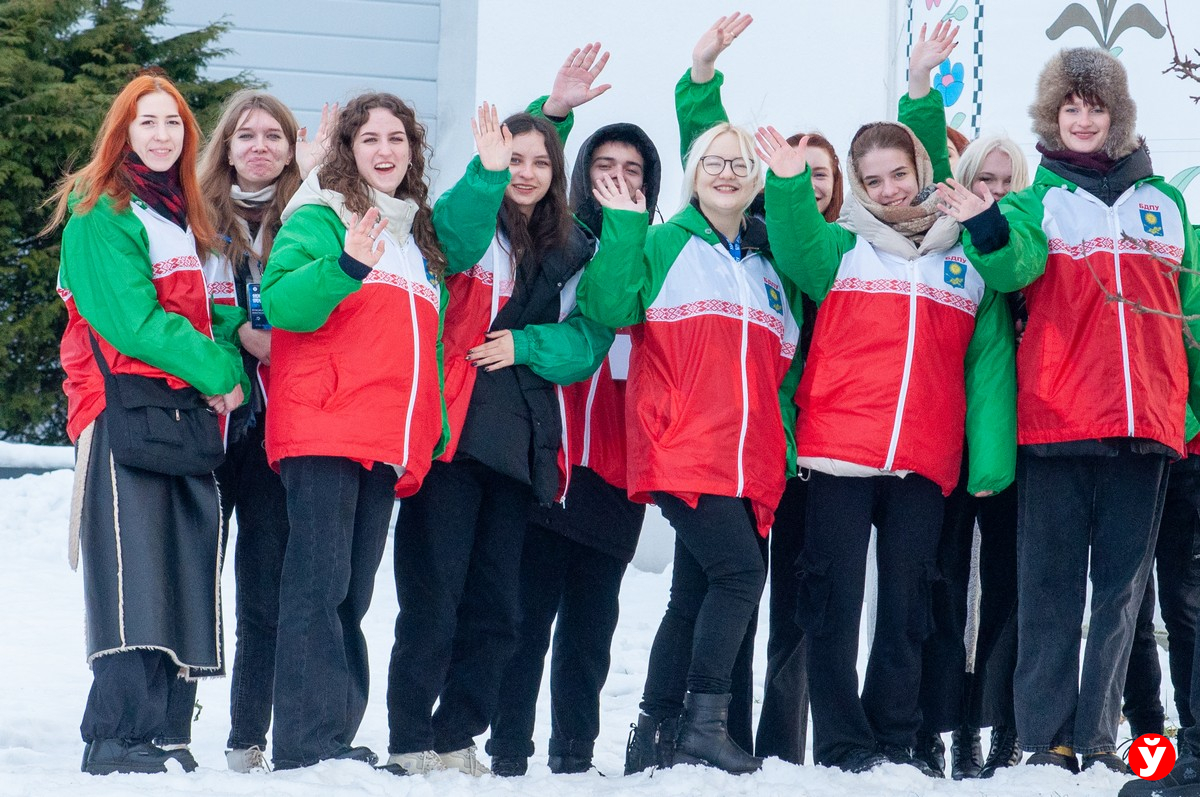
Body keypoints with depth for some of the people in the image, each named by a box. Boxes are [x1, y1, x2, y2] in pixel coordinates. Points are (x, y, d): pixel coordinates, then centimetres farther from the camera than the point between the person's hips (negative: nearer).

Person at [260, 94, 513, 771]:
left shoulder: (420, 230, 23)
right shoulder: (321, 217, 1)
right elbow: (281, 302, -12)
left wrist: (489, 174, 2)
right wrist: (344, 267, -27)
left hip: (390, 442, 7)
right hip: (323, 430, -7)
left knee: (352, 595, 8)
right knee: (319, 583, -12)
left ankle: (336, 738, 9)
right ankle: (308, 741, -16)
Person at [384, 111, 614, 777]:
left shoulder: (572, 251, 16)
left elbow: (589, 339, 8)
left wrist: (526, 343, -8)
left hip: (520, 441, 5)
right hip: (451, 434, -5)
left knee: (495, 607, 7)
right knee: (433, 597, -8)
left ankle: (455, 739, 17)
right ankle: (409, 745, -2)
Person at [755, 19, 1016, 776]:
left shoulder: (971, 257, 11)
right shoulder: (842, 248, 9)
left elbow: (990, 360, 7)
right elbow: (799, 243, -12)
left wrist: (992, 459, -1)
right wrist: (790, 183, -29)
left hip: (925, 460, 1)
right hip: (839, 455, -1)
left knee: (907, 605, 5)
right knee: (835, 600, -2)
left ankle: (896, 745, 12)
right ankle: (843, 746, 2)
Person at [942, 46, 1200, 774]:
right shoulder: (1039, 201, 9)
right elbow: (1015, 265, -13)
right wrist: (988, 230, -34)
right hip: (1055, 423, -2)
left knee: (1123, 584, 1)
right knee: (1051, 583, -2)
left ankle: (1098, 735, 3)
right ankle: (1045, 737, -2)